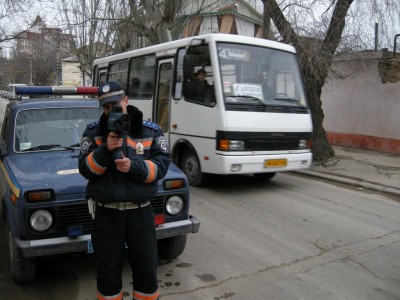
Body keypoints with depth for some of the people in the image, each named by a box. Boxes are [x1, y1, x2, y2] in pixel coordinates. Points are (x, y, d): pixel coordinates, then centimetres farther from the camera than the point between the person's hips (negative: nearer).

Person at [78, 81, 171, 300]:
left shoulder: (151, 131, 0)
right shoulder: (93, 132, 1)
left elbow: (162, 165, -6)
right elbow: (85, 169, -7)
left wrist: (133, 166, -22)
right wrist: (105, 149, -22)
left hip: (140, 212, 0)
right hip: (106, 214, 0)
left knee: (147, 270, 12)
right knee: (108, 273, 15)